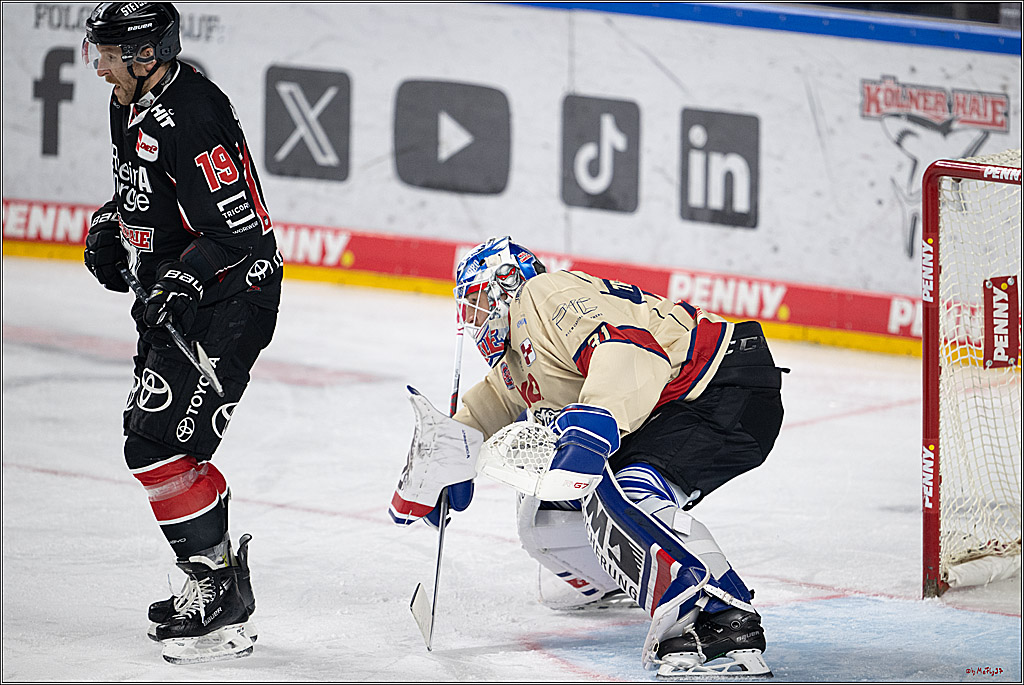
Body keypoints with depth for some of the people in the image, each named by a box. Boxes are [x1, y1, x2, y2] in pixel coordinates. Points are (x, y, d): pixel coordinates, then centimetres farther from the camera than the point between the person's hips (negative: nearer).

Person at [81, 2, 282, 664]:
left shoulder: (190, 119, -25)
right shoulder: (134, 106, 7)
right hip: (174, 295, 11)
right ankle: (215, 584, 24)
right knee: (154, 441, 14)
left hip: (228, 302, -11)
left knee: (160, 443, -16)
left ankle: (221, 593, -9)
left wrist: (182, 281, -36)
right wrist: (111, 223, 12)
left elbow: (240, 228, -27)